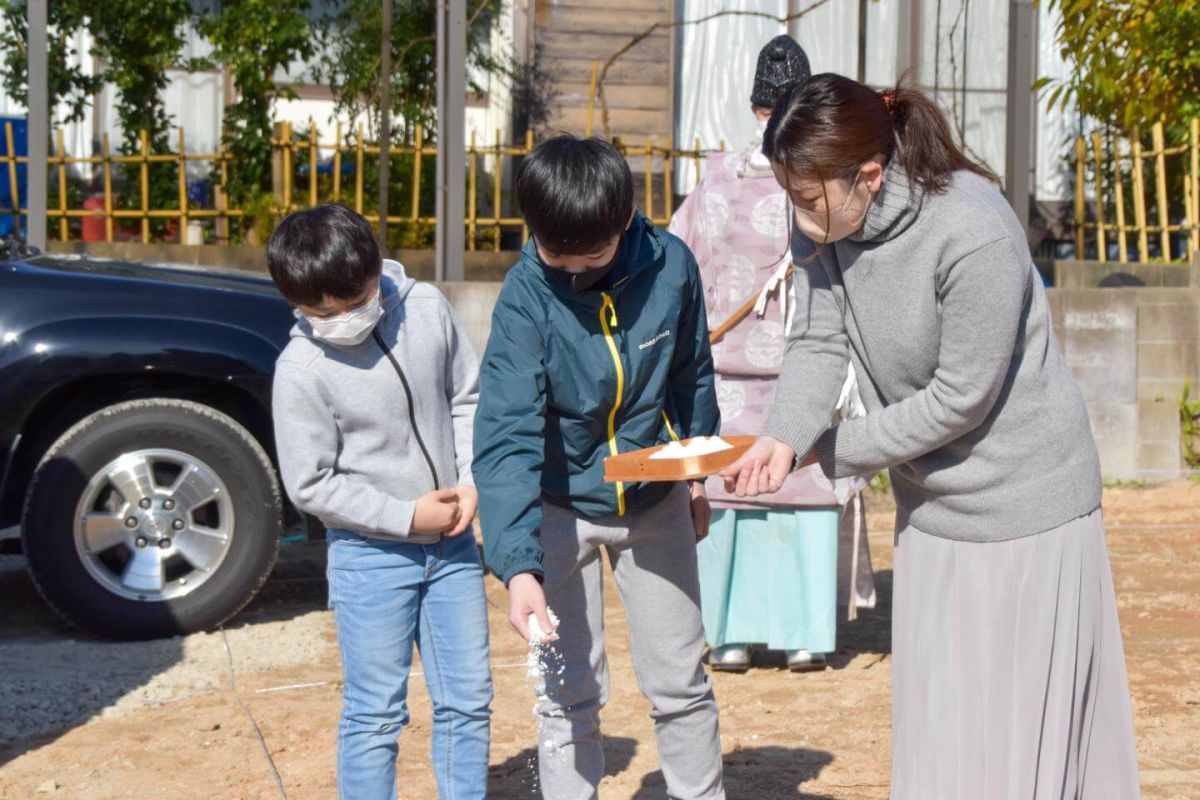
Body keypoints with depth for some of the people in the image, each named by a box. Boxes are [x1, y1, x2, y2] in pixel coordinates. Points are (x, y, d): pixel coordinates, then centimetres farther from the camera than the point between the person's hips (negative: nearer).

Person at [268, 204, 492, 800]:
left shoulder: (426, 308, -6)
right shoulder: (301, 370, -17)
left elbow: (467, 398, 8)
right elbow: (311, 485, -13)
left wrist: (472, 481, -6)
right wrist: (408, 516, -14)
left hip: (452, 540, 4)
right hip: (372, 555, -4)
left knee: (468, 701, 12)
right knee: (375, 714, 3)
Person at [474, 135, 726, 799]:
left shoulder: (671, 265, -15)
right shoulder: (525, 297, -23)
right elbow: (507, 437, -30)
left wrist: (696, 472, 12)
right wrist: (517, 565, -39)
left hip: (655, 500, 2)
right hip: (561, 509, -2)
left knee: (680, 683, 13)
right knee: (568, 698, 6)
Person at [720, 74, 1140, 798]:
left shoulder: (974, 235, -29)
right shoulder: (825, 225, -8)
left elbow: (959, 398, -24)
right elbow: (818, 342, -11)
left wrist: (830, 450, -18)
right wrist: (785, 438, -30)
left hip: (1025, 503, -7)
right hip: (931, 507, 7)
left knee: (1026, 727, 1)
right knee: (935, 721, 15)